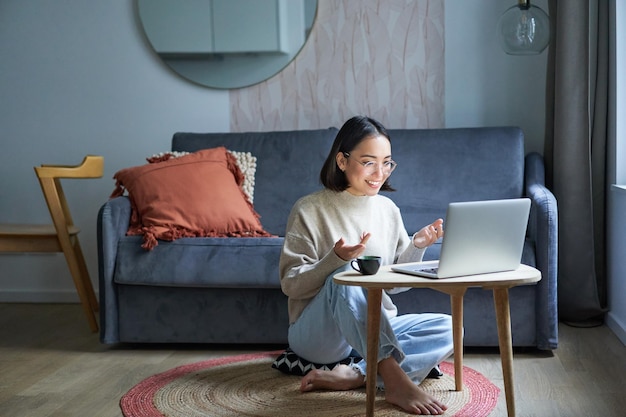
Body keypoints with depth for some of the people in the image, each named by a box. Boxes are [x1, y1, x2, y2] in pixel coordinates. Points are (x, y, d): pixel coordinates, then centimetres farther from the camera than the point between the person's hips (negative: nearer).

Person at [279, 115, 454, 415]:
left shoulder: (388, 209, 7)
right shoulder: (309, 210, -9)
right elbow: (291, 285, -11)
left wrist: (416, 247, -7)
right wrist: (335, 259, -27)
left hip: (374, 329, 6)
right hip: (317, 333, -5)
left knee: (448, 328, -16)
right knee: (346, 274, -35)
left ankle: (354, 375, -29)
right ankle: (395, 379, -41)